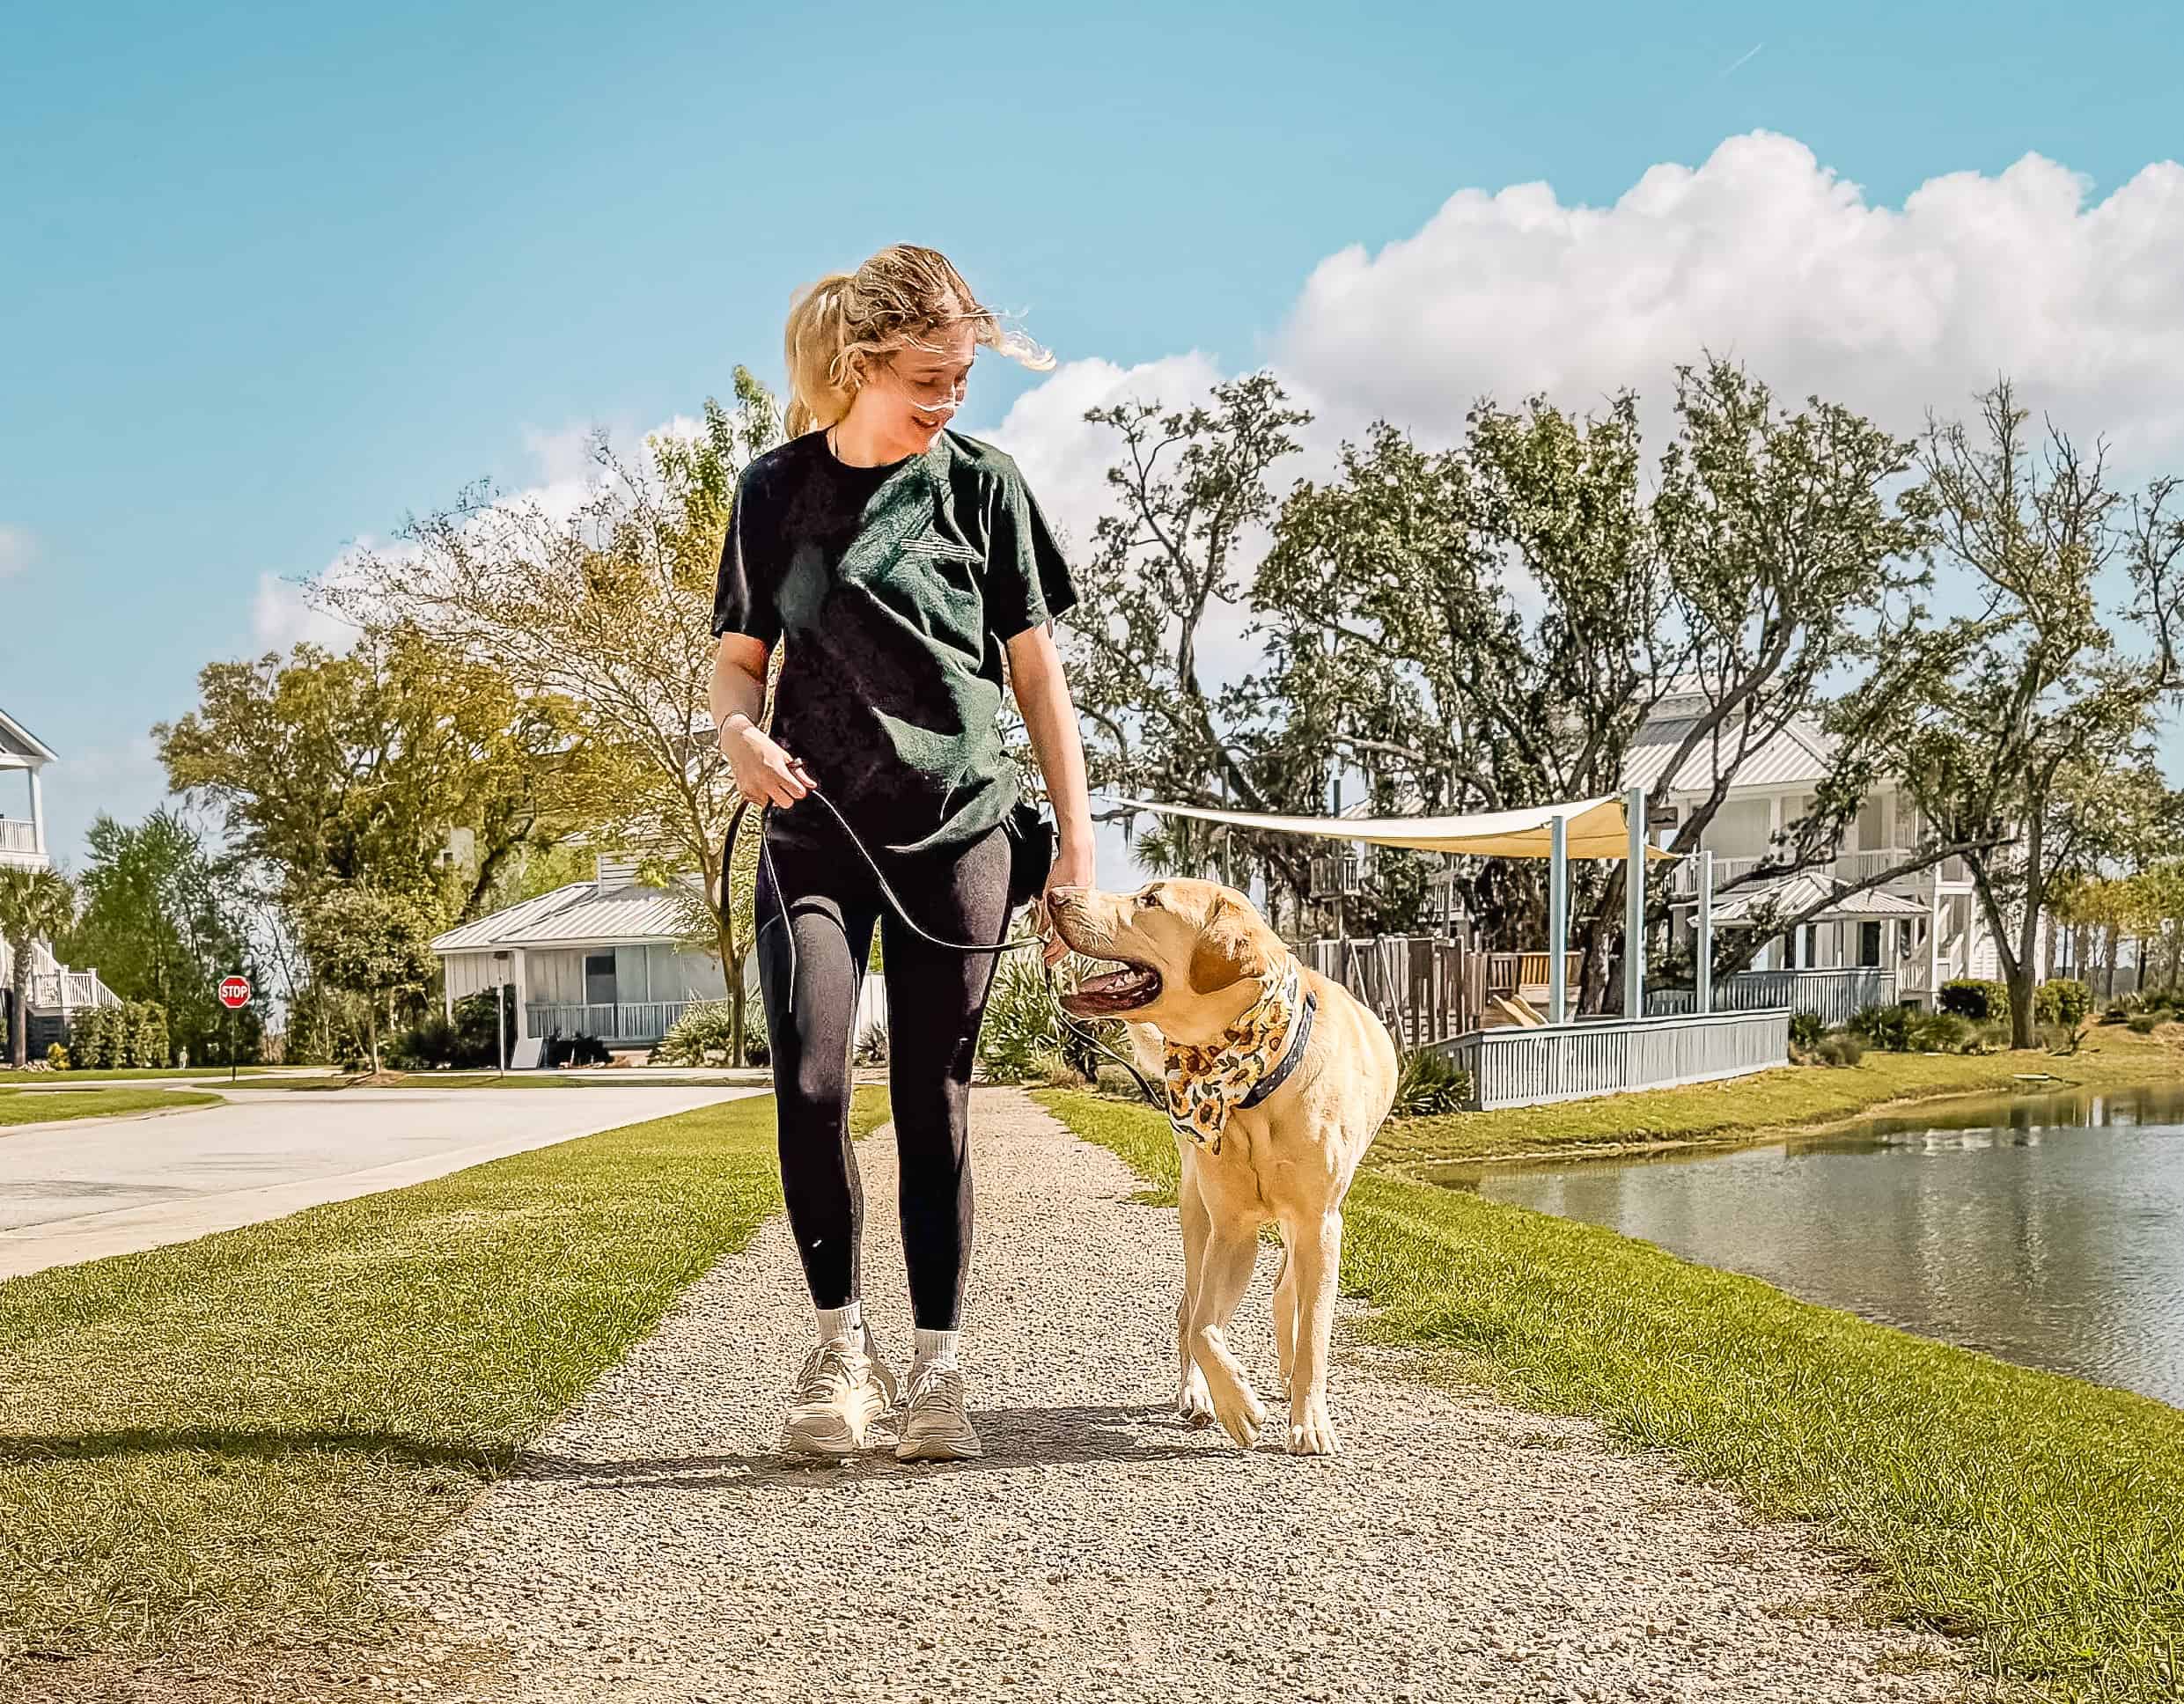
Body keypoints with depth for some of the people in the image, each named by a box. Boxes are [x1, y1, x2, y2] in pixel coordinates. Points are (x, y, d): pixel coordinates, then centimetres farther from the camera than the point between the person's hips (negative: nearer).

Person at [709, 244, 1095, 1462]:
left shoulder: (981, 483, 1)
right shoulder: (779, 487, 4)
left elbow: (1038, 673, 4)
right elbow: (740, 660, 9)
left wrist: (1078, 841, 0)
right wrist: (741, 733, -14)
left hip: (956, 828, 0)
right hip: (817, 827, 1)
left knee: (936, 1102, 1)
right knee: (809, 1082, -14)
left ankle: (938, 1372, 8)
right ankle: (842, 1344, 4)